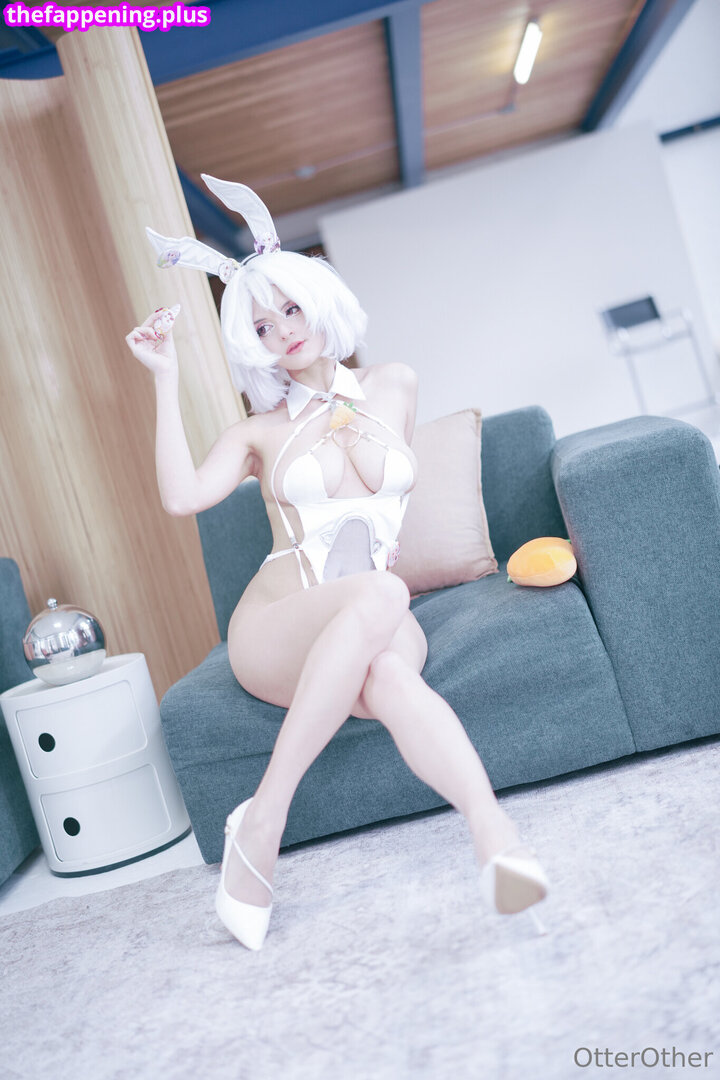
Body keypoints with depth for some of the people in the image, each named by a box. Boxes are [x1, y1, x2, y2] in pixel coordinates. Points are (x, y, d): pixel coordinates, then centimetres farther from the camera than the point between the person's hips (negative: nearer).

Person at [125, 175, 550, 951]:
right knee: (381, 596, -37)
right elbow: (181, 496, -6)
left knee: (385, 674, -37)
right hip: (274, 631, -1)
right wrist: (166, 380, -3)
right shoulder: (262, 431, 9)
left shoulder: (392, 388, 14)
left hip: (375, 627, 1)